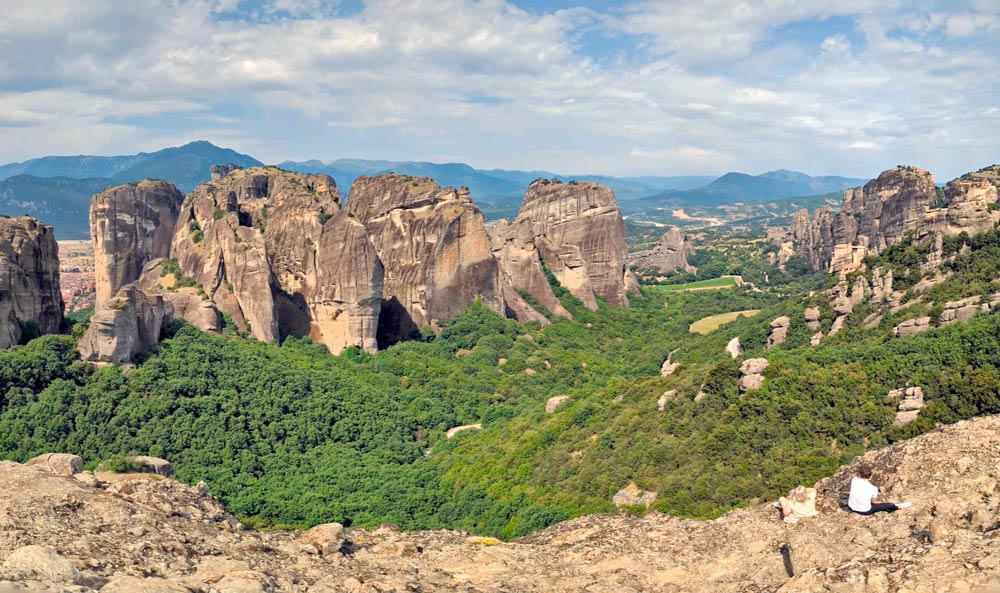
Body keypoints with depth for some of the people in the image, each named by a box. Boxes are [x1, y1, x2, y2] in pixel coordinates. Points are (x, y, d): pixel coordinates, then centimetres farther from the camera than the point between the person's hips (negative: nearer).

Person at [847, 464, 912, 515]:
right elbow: (874, 502, -4)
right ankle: (899, 507, 44)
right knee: (888, 505, 18)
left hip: (851, 507, 2)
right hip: (864, 511, -2)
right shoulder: (873, 488, -21)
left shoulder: (854, 480, -17)